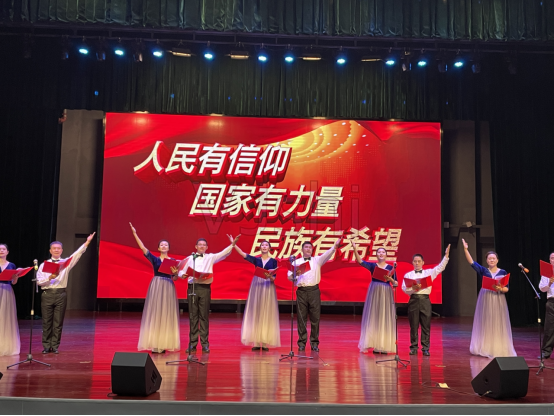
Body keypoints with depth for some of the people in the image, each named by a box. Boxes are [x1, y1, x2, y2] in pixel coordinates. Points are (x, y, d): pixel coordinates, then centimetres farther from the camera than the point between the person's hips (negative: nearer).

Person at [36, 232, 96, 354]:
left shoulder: (66, 262, 8)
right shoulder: (44, 264, 8)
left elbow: (77, 254, -6)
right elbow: (39, 281, 1)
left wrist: (87, 242, -16)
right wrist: (50, 278, -17)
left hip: (61, 295, 0)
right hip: (47, 294, 0)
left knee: (58, 322, 3)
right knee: (47, 322, 5)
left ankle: (55, 346, 13)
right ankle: (46, 346, 15)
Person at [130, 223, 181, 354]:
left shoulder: (173, 261, 8)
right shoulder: (154, 259, 6)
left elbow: (175, 279, 8)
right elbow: (143, 248, -4)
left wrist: (175, 273, -14)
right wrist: (135, 234, -11)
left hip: (169, 289, 1)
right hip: (156, 288, -1)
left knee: (166, 315, 1)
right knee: (155, 314, -1)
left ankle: (164, 344, 7)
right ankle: (155, 344, 4)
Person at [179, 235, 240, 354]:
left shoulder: (210, 257, 10)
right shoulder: (189, 258, 12)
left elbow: (223, 254, -2)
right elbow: (181, 271, 7)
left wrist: (232, 244, -15)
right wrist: (183, 275, -16)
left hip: (205, 288, -1)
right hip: (192, 287, 1)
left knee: (204, 316, 1)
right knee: (193, 316, 3)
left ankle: (205, 344, 7)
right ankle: (192, 344, 9)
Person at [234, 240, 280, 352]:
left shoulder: (273, 261, 6)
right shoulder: (256, 260, 9)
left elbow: (274, 278, 2)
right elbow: (242, 254, -1)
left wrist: (270, 277, -20)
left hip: (268, 288, -1)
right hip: (256, 287, 1)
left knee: (267, 315, -1)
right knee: (255, 314, 0)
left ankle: (265, 343, 4)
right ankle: (256, 343, 4)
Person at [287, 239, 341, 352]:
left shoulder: (317, 260, 14)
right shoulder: (296, 262, 13)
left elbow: (327, 255, -4)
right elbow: (290, 277, 5)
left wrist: (334, 247, -22)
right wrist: (295, 274, -18)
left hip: (314, 291, 0)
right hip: (301, 291, 0)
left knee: (315, 317, 0)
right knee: (301, 317, 0)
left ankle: (314, 343, 8)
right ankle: (302, 343, 9)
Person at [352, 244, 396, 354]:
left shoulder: (390, 268, 8)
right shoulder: (372, 265, 5)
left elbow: (396, 284, 7)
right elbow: (360, 262, -11)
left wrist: (390, 279, -13)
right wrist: (355, 249, -24)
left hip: (386, 294, 1)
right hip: (374, 293, -1)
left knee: (385, 319, 1)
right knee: (373, 318, 0)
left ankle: (384, 346, 7)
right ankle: (375, 346, 6)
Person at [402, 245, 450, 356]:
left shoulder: (429, 272, 15)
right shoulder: (408, 275, 12)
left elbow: (441, 267, 8)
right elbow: (404, 288, 2)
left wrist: (446, 255, 0)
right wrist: (413, 288, -17)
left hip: (425, 300, 0)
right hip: (413, 300, 0)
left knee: (426, 325, 0)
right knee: (413, 325, 3)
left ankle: (425, 348, 6)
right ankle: (414, 347, 11)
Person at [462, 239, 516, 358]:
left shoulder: (503, 272, 5)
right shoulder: (483, 270, 5)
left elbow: (507, 288, 2)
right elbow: (471, 262, -5)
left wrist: (501, 289, -19)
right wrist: (466, 249, -14)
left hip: (498, 300, 0)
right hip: (485, 300, 0)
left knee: (498, 325, 0)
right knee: (485, 324, 3)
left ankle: (498, 349, 7)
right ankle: (485, 348, 11)